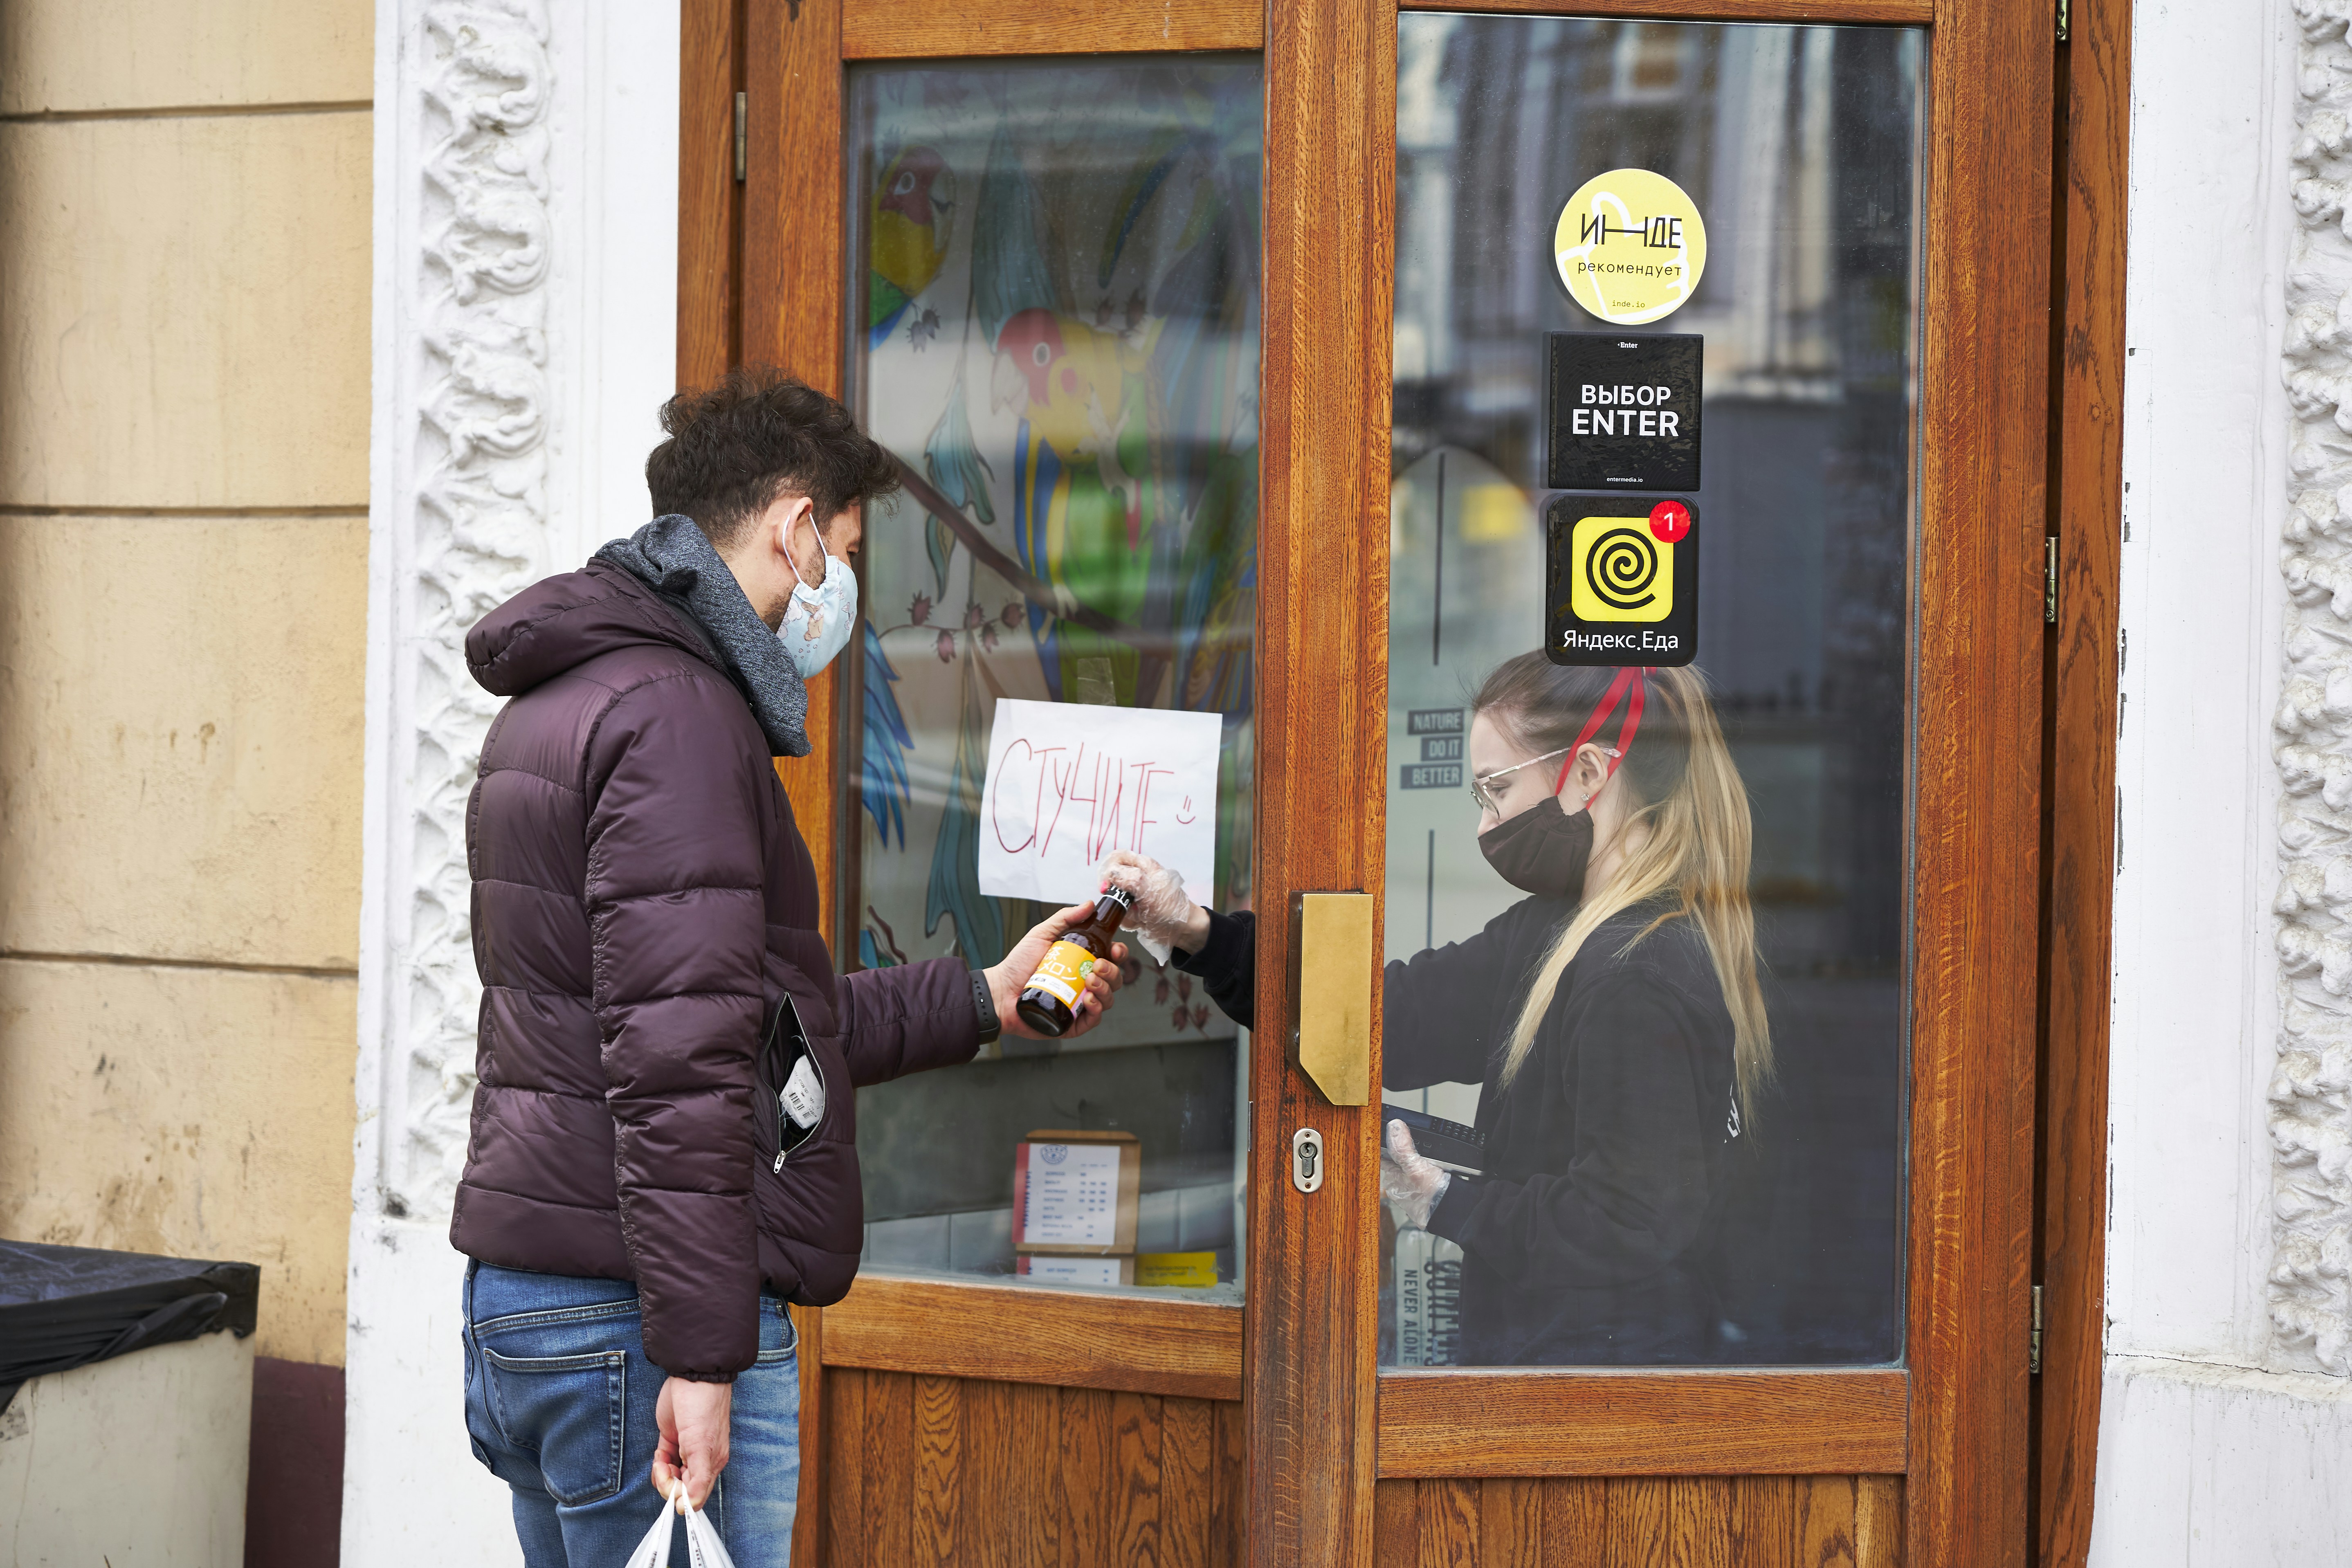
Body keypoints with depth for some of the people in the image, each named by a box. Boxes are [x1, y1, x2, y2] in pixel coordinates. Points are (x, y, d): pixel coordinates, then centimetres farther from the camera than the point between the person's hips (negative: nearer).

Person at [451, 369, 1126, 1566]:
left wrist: (987, 1001, 30)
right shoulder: (673, 713, -13)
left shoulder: (559, 704, 21)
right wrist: (700, 1357, -25)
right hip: (636, 1309, -10)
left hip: (520, 1291, 11)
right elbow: (679, 1056, -22)